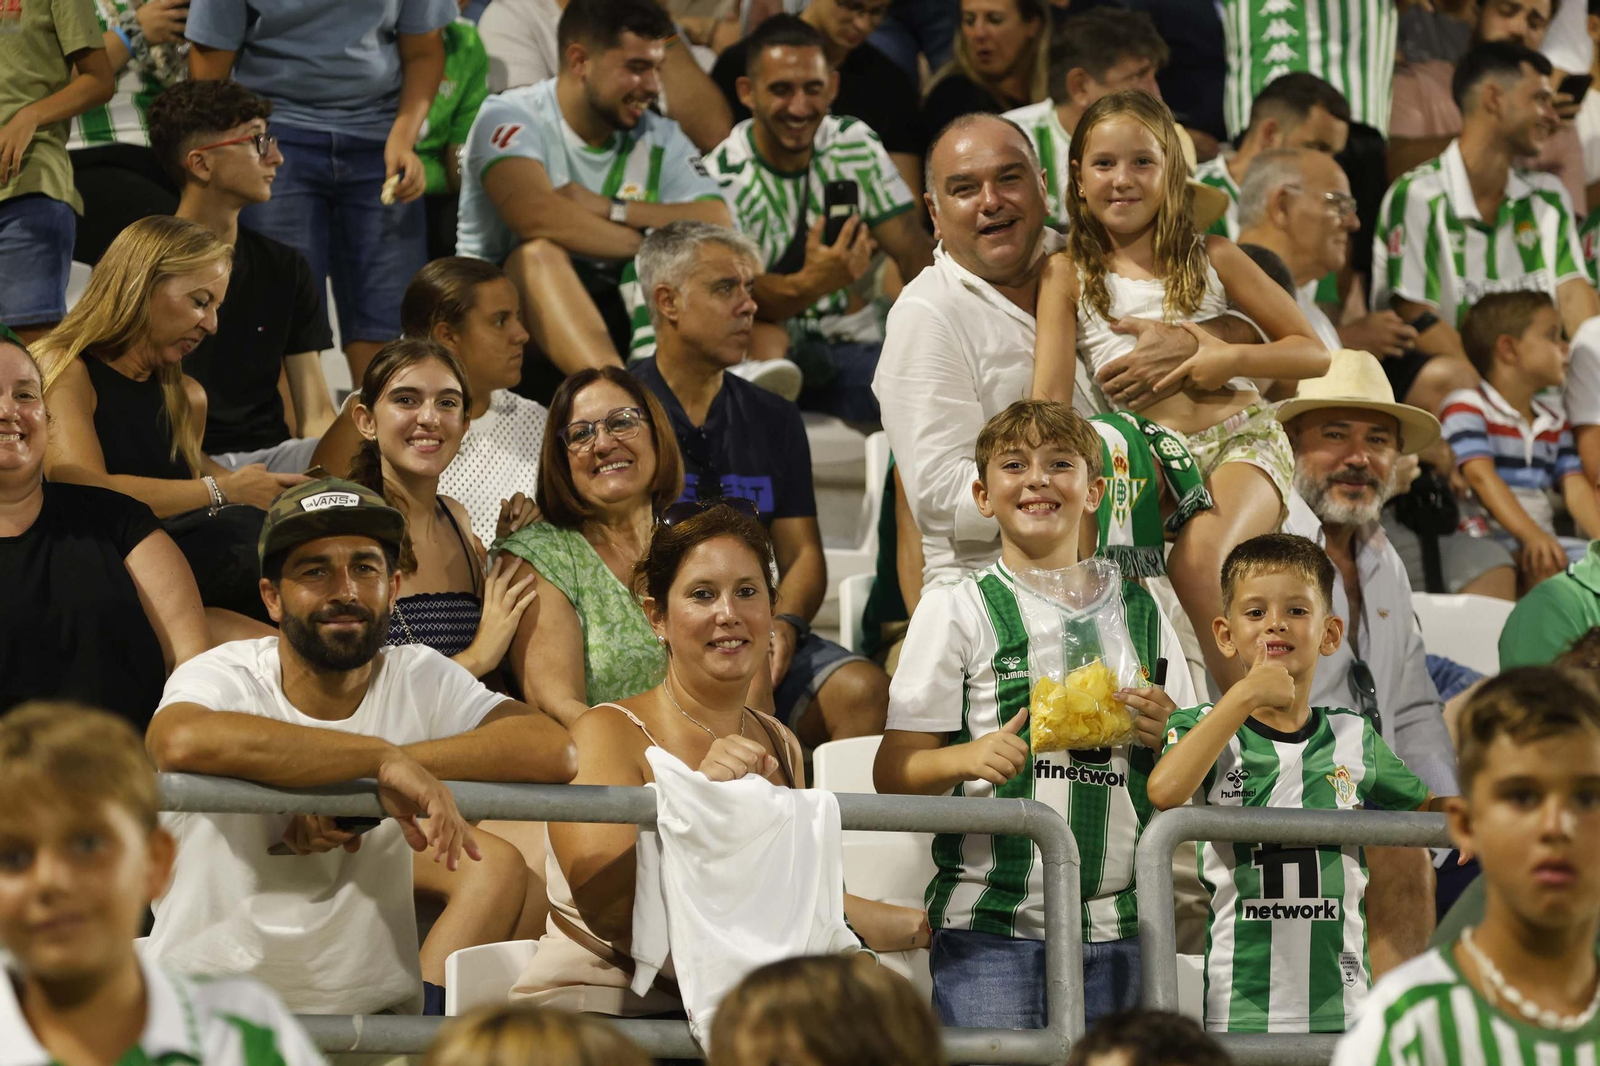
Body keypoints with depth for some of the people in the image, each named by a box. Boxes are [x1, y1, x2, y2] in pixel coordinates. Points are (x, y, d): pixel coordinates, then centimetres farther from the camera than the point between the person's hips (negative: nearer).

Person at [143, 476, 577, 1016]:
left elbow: (554, 751, -13)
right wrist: (381, 759, -31)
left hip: (370, 1014, 2)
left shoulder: (423, 681, 4)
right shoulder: (221, 677, -4)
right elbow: (182, 741, -29)